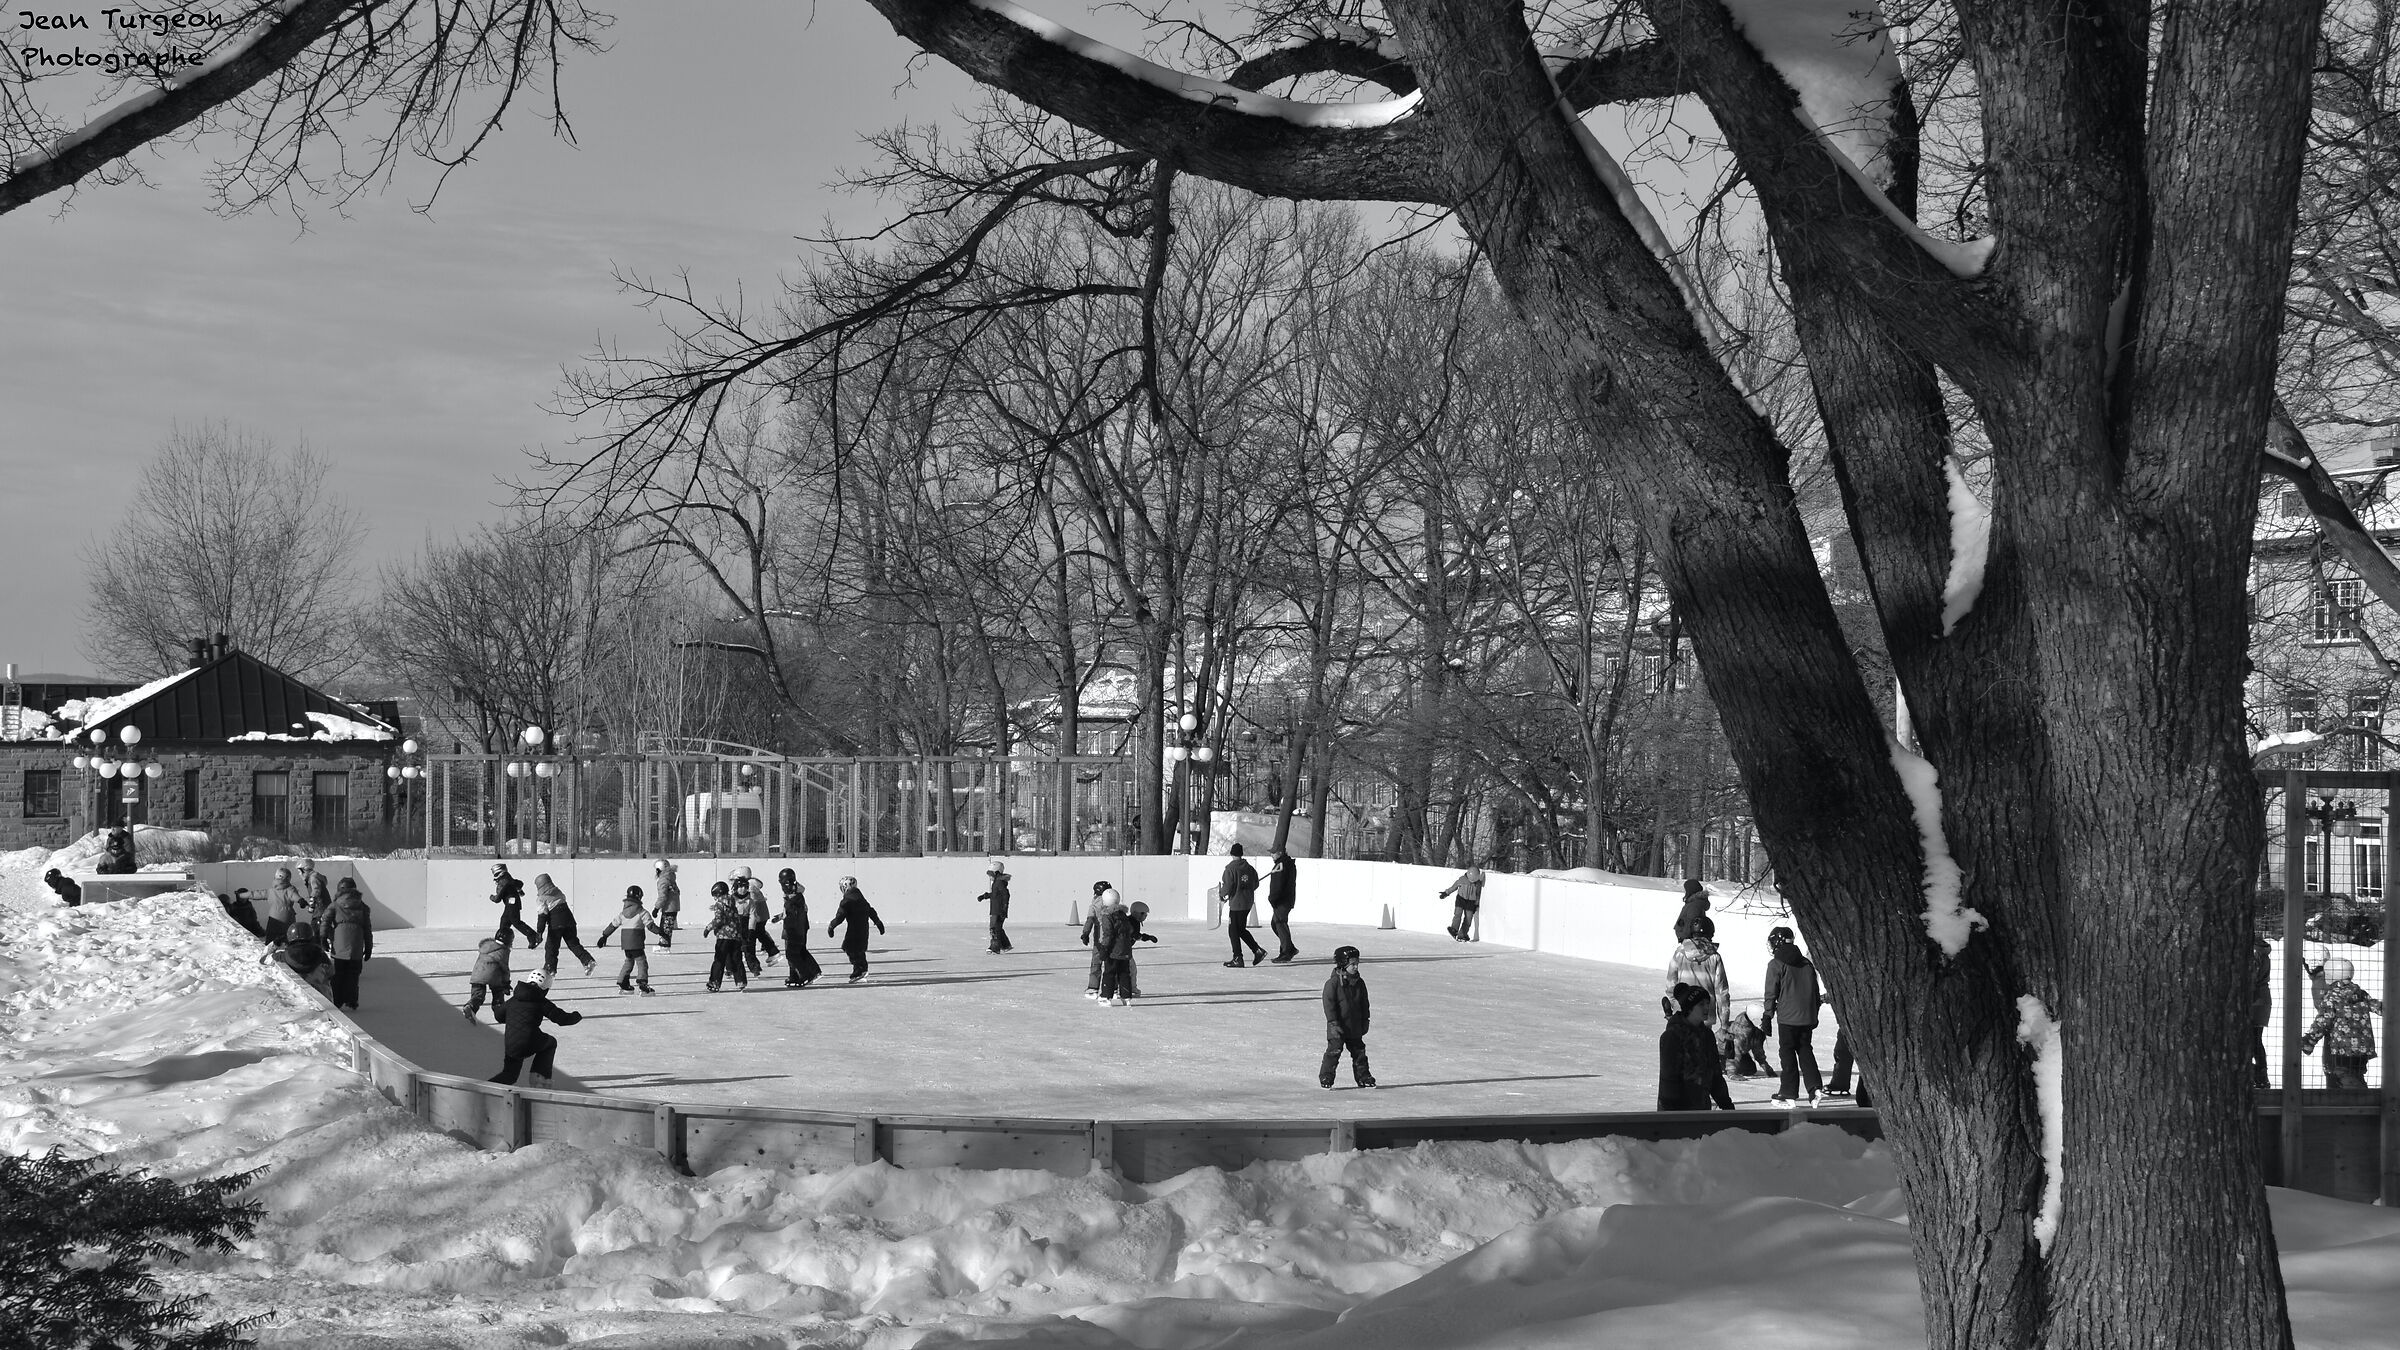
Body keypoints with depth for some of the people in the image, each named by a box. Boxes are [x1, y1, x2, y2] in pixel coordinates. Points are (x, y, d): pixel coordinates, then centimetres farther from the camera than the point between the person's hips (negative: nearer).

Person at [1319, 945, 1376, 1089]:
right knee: (1334, 1051, -7)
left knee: (1359, 1051, 10)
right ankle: (1325, 1077, 1)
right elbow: (1329, 1004, -13)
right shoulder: (1333, 983, -12)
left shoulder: (1359, 983, 6)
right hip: (1338, 1027, -5)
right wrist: (1334, 1023, -16)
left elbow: (1364, 1004, 15)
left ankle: (1363, 1077, 21)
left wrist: (1365, 1021, 12)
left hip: (1355, 1028, 5)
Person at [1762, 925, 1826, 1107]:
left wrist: (1768, 1017, 1)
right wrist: (1814, 1014, 24)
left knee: (1787, 1053, 2)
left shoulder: (1776, 964, -6)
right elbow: (1816, 991, 16)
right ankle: (1815, 1088, 1)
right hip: (1808, 1017, 5)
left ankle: (1789, 1094, 3)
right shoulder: (1806, 963, 12)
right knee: (1805, 1051, 14)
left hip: (1787, 1017, -5)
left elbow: (1771, 993, -6)